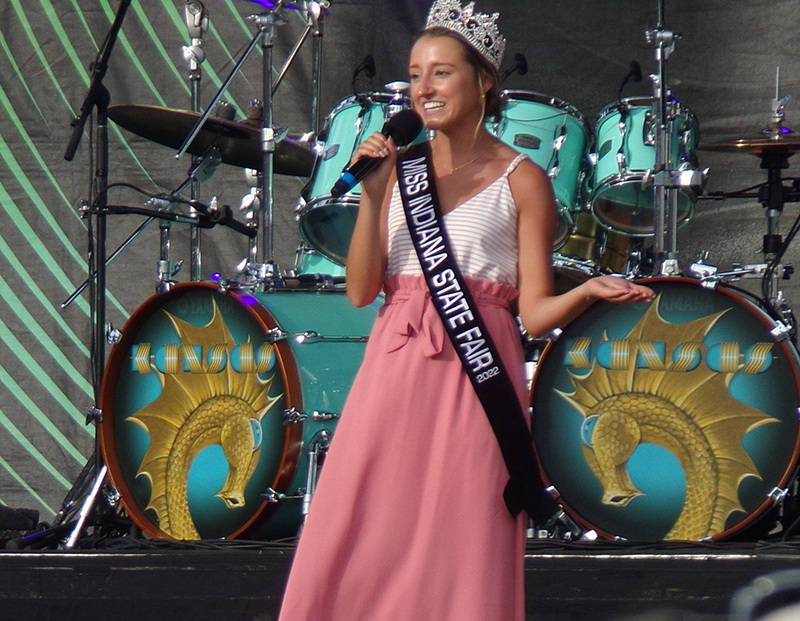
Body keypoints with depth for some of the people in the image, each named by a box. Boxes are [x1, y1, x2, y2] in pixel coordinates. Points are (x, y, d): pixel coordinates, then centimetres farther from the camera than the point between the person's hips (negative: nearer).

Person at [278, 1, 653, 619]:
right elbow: (362, 290, 5)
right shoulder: (398, 167, 13)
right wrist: (372, 195, -5)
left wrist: (588, 292, -20)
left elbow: (534, 312, 0)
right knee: (348, 555, -3)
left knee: (462, 559, -5)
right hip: (393, 376, 3)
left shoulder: (521, 181, 3)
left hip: (476, 376, -3)